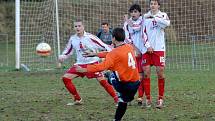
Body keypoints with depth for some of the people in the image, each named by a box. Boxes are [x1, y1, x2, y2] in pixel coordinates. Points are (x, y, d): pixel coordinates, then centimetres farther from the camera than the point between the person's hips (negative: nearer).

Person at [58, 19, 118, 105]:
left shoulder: (90, 37, -12)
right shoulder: (72, 39, 2)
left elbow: (103, 46, -8)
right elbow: (68, 51, 15)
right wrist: (62, 57, -5)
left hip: (93, 63, -5)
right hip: (80, 64, 5)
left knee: (103, 81, -14)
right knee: (65, 78, -6)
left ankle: (117, 99, -4)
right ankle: (77, 100, 6)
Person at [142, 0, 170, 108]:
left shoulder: (163, 15, 4)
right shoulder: (145, 16, 11)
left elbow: (167, 23, -19)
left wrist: (153, 17, -19)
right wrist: (147, 45, -3)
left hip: (159, 48, -2)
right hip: (147, 49, 2)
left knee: (160, 73, -5)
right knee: (146, 73, -4)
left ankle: (160, 99, 3)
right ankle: (148, 99, 3)